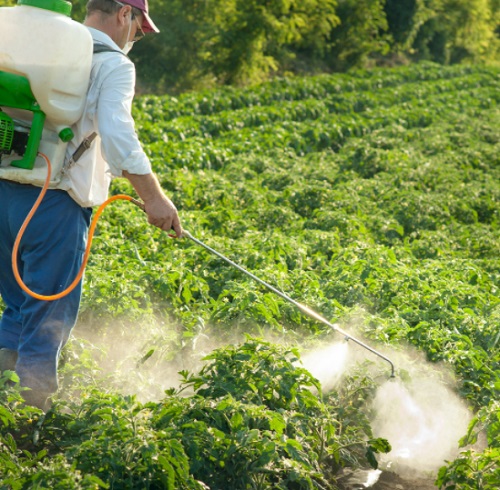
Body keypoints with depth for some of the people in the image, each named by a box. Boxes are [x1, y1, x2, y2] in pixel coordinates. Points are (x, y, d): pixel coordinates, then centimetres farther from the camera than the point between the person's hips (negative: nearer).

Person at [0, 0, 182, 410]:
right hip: (54, 203, -7)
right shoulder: (113, 64, -5)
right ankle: (33, 408, 5)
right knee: (49, 317, 3)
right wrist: (153, 196, -18)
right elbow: (116, 133, -19)